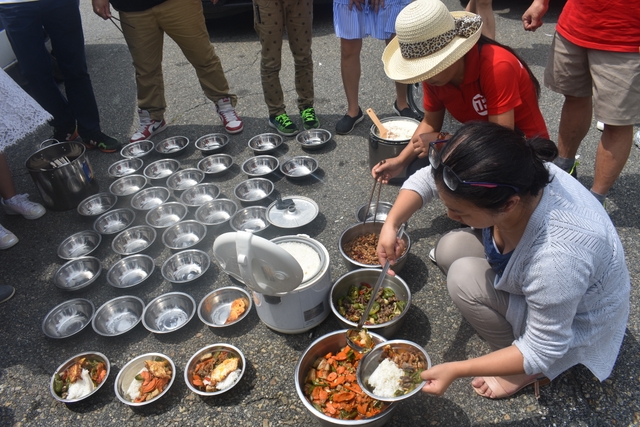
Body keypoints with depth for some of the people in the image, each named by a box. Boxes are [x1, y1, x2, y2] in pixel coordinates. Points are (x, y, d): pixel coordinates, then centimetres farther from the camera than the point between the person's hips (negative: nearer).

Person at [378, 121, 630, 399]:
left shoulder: (558, 256, -43)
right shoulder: (508, 175, -26)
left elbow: (543, 352, -28)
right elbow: (425, 179, -10)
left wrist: (455, 370, -28)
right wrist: (391, 225, -23)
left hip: (575, 321, -6)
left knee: (464, 278, -22)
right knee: (450, 249, -6)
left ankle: (527, 374, 1)